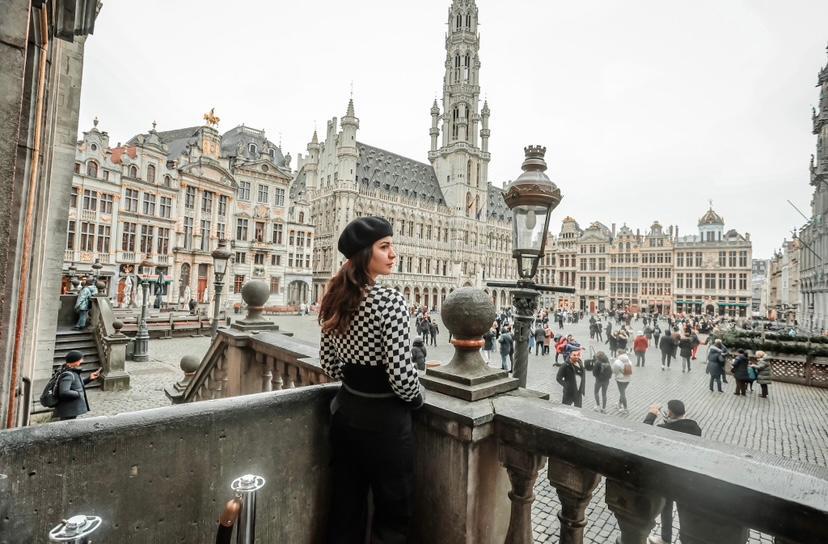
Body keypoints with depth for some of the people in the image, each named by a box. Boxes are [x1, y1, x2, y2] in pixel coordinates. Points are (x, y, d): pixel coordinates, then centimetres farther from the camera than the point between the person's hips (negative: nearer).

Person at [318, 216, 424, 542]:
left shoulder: (336, 301, 1)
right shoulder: (390, 300, -21)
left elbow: (328, 364, 8)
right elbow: (401, 373, -24)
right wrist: (417, 399, -4)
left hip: (345, 410, 7)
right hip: (383, 418, -7)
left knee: (346, 508, 23)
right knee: (394, 513, 16)